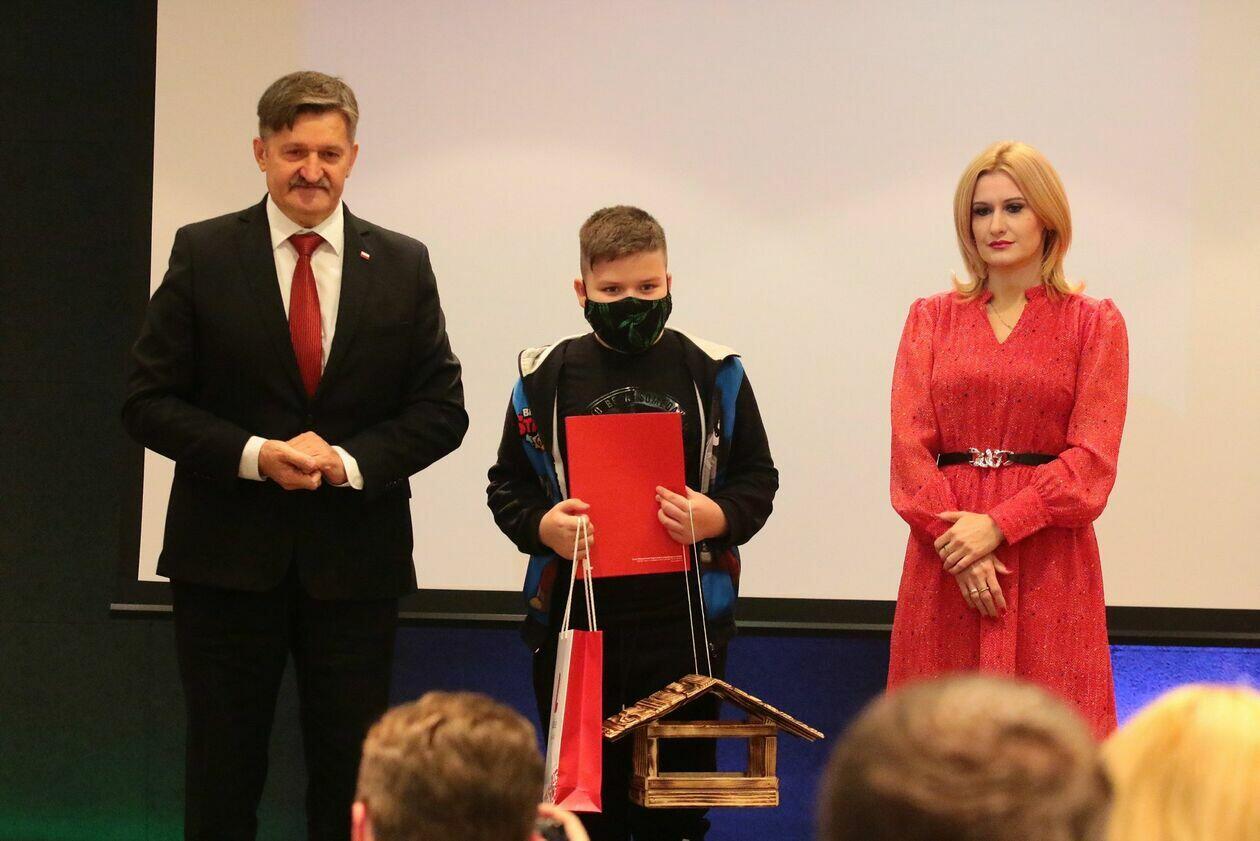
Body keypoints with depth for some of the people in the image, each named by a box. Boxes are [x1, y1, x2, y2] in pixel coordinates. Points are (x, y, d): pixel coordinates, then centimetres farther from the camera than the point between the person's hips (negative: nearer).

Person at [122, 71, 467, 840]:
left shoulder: (402, 265, 5)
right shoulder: (203, 255, 0)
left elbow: (442, 408, 4)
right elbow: (149, 402, -1)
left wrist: (349, 459, -13)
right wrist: (254, 455, -16)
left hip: (355, 562, 1)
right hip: (227, 554, -1)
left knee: (352, 778, 5)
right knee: (223, 776, 6)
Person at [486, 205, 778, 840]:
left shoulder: (713, 375, 4)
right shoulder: (544, 379, 5)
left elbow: (757, 479, 7)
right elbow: (507, 485, 8)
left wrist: (716, 517, -13)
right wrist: (540, 526, -12)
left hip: (682, 623, 0)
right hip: (572, 621, 0)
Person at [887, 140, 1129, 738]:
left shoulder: (1094, 324, 6)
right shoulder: (931, 319, 13)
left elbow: (1092, 458, -3)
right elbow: (909, 446, 3)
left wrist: (999, 525, -15)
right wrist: (957, 543, -11)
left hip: (1049, 560, -2)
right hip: (945, 563, 2)